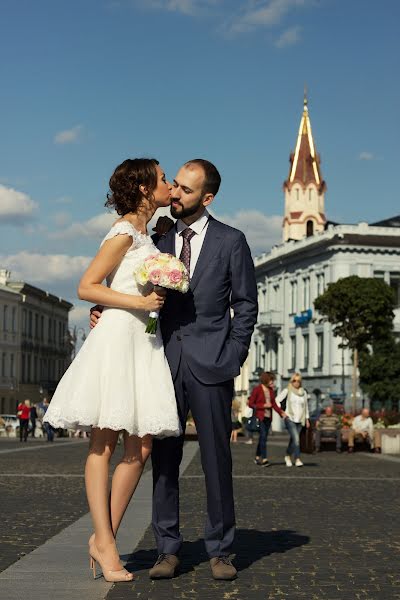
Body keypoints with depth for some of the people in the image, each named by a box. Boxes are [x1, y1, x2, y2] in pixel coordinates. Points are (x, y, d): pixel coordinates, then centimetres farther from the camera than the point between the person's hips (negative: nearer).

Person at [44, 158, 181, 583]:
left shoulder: (144, 234, 21)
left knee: (140, 448, 2)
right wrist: (138, 302, -13)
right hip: (117, 336, -9)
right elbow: (86, 287, -10)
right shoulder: (124, 232, -5)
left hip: (143, 341, 9)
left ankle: (105, 536, 8)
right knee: (104, 444, -4)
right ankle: (104, 542, -2)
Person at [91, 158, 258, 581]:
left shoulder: (230, 241, 4)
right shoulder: (158, 240, 12)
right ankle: (167, 549, 11)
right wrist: (103, 310, -1)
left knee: (216, 457, 1)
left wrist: (234, 357, -3)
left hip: (209, 363, -2)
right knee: (164, 457, 2)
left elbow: (245, 304, 5)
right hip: (165, 359, 3)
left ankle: (219, 551, 12)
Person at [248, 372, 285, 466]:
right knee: (263, 436, -16)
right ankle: (264, 459, -21)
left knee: (263, 437, 9)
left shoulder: (271, 390, 12)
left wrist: (281, 413, -1)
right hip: (260, 416, -6)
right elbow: (251, 403, -6)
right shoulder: (257, 389, -6)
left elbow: (274, 404, 13)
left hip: (268, 417, 6)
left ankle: (257, 457, 19)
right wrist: (263, 405, -14)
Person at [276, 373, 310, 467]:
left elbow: (306, 406, 19)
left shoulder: (303, 392, 11)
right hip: (290, 418, -4)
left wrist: (307, 419, 16)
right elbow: (277, 400, 2)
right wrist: (281, 412, -6)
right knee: (296, 439, -19)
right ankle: (297, 459, -19)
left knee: (293, 440, 8)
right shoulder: (287, 391, 0)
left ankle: (288, 456, 29)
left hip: (300, 420, 4)